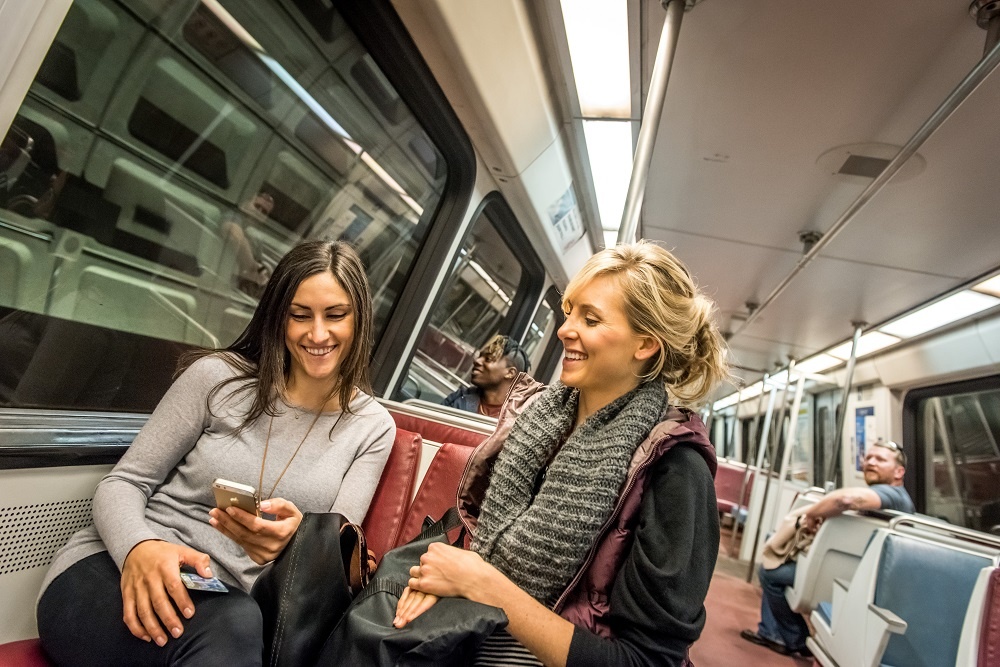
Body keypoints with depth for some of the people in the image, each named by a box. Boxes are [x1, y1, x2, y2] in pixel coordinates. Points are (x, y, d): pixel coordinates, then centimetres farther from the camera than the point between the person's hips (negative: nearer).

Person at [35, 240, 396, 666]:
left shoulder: (373, 429, 0)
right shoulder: (217, 376, -2)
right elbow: (122, 483, 1)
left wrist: (296, 539, -27)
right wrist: (138, 547, -21)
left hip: (231, 599, 2)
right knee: (231, 627, -32)